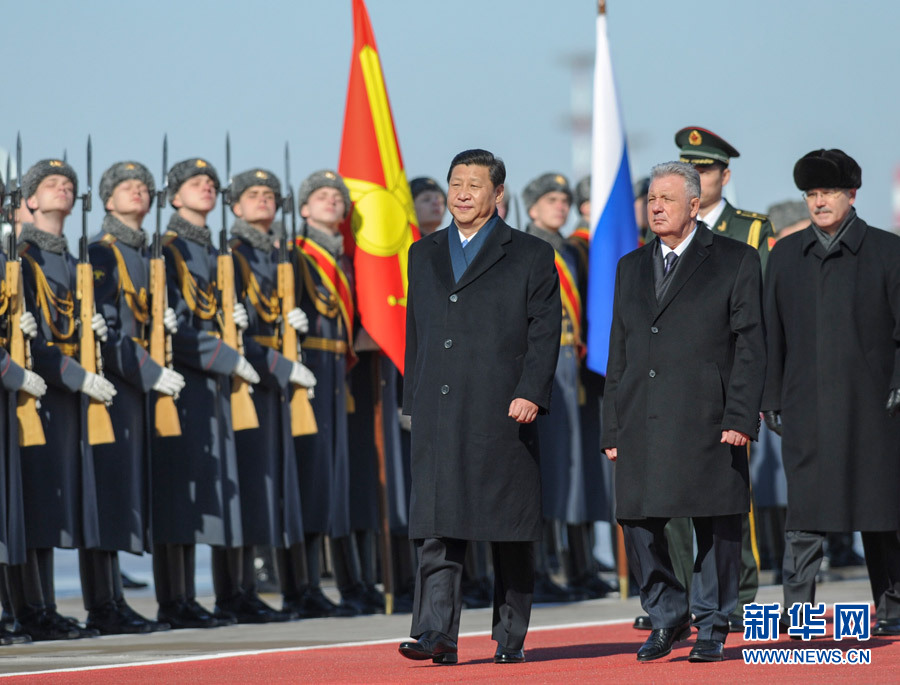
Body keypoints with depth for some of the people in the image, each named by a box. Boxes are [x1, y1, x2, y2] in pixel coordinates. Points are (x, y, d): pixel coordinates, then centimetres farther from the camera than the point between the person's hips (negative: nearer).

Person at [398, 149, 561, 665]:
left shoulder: (531, 256, 4)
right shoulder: (424, 255, 17)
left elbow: (545, 332, -2)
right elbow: (416, 333, 19)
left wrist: (530, 393, -14)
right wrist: (414, 402, 13)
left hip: (504, 412, -3)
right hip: (439, 416, 3)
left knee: (511, 534, 2)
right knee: (438, 526, -7)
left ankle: (511, 637, 10)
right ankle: (437, 634, -11)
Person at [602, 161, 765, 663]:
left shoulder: (735, 261, 3)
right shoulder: (631, 268, 18)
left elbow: (750, 347, -2)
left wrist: (741, 417, -11)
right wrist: (613, 428, 11)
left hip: (706, 423, -4)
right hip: (642, 427, 4)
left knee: (716, 527, 1)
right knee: (638, 523, 0)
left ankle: (712, 626, 13)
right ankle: (668, 619, 17)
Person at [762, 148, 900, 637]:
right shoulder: (786, 255, 11)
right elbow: (772, 333, 12)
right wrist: (772, 400, 9)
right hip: (806, 407, 2)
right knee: (803, 507, -3)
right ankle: (797, 609, -3)